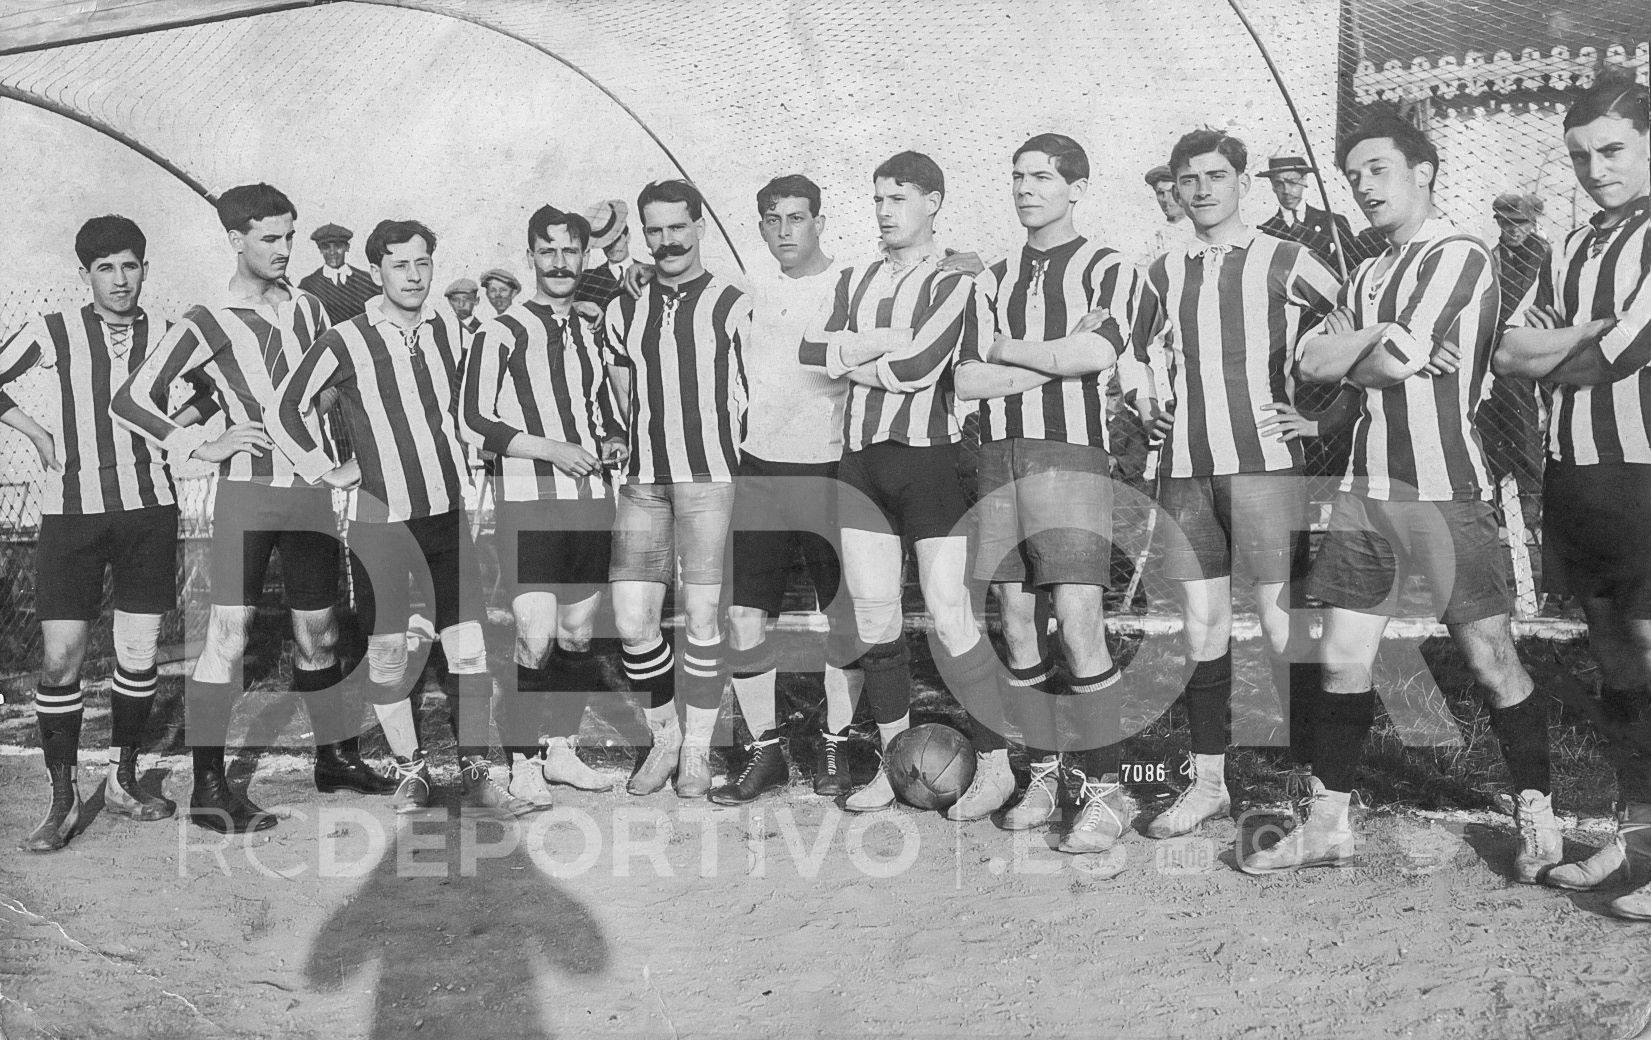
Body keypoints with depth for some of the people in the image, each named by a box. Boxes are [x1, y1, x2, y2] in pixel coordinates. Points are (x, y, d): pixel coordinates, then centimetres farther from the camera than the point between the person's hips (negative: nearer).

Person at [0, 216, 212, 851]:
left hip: (149, 507, 2)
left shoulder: (168, 337, 5)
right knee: (60, 657, -4)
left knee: (138, 655, 5)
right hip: (72, 509, -1)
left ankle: (123, 781, 22)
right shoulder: (55, 333, 0)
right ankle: (63, 802, 7)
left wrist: (172, 427, 6)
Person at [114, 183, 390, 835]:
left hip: (312, 490, 5)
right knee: (228, 633, -8)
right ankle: (209, 789, -4)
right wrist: (203, 447, -7)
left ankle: (336, 756, 26)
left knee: (318, 633, 12)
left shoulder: (309, 310, 14)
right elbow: (130, 400, -4)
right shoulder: (207, 324, -1)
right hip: (248, 489, -5)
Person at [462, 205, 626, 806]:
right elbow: (475, 420, -6)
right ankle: (523, 763, 3)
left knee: (578, 635, 9)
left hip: (591, 500, 6)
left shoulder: (593, 334, 18)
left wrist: (614, 442, 6)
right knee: (536, 637, -10)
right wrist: (550, 448, -14)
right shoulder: (502, 332, -1)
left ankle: (561, 750, 22)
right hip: (527, 501, -6)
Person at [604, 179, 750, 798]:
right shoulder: (623, 311, 14)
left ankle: (698, 749, 12)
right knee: (631, 622, -1)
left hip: (711, 476, -4)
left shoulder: (734, 306, 1)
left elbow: (751, 399, 2)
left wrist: (716, 453, 1)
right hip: (643, 480, 4)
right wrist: (653, 445, 10)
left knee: (702, 618, -3)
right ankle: (664, 736, 19)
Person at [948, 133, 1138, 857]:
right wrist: (1054, 357, -4)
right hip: (998, 457, 5)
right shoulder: (994, 280, 18)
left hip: (1070, 452, -5)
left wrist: (1007, 349, -2)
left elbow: (1095, 352, -15)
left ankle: (1104, 789, -4)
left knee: (1077, 621, -13)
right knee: (1017, 625, 5)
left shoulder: (1108, 268, 4)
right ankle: (1043, 774, 15)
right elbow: (966, 381, 7)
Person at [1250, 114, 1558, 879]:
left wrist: (1350, 358, 3)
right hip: (1367, 485, 7)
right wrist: (1381, 337, -6)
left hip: (1443, 487, -7)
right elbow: (1311, 362, 8)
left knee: (1489, 657, 0)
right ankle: (1328, 824, 16)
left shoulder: (1460, 257, -6)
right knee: (1342, 659, 7)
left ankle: (1537, 817, 16)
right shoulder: (1369, 275, 18)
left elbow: (1398, 361, -15)